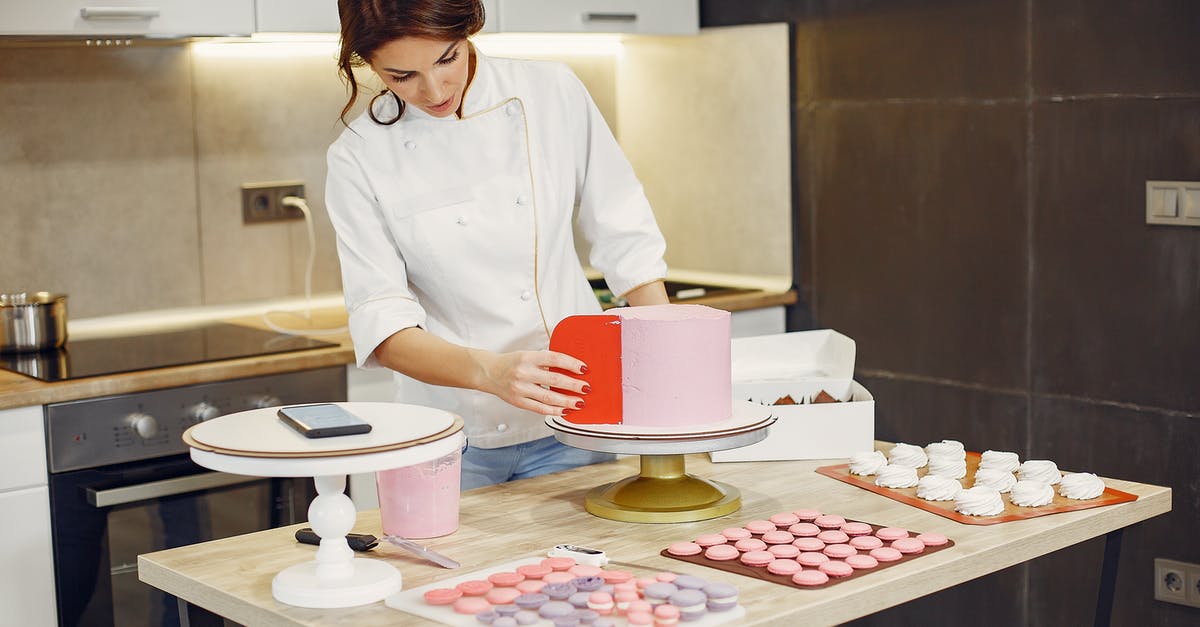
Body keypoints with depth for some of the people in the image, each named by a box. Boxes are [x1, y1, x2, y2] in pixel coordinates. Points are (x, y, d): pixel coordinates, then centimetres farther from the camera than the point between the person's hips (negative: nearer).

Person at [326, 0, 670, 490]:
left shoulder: (550, 92, -5)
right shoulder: (359, 157, -9)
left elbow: (625, 238, 2)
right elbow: (380, 323, -15)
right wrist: (490, 371, -32)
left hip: (572, 421, 1)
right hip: (452, 441, -1)